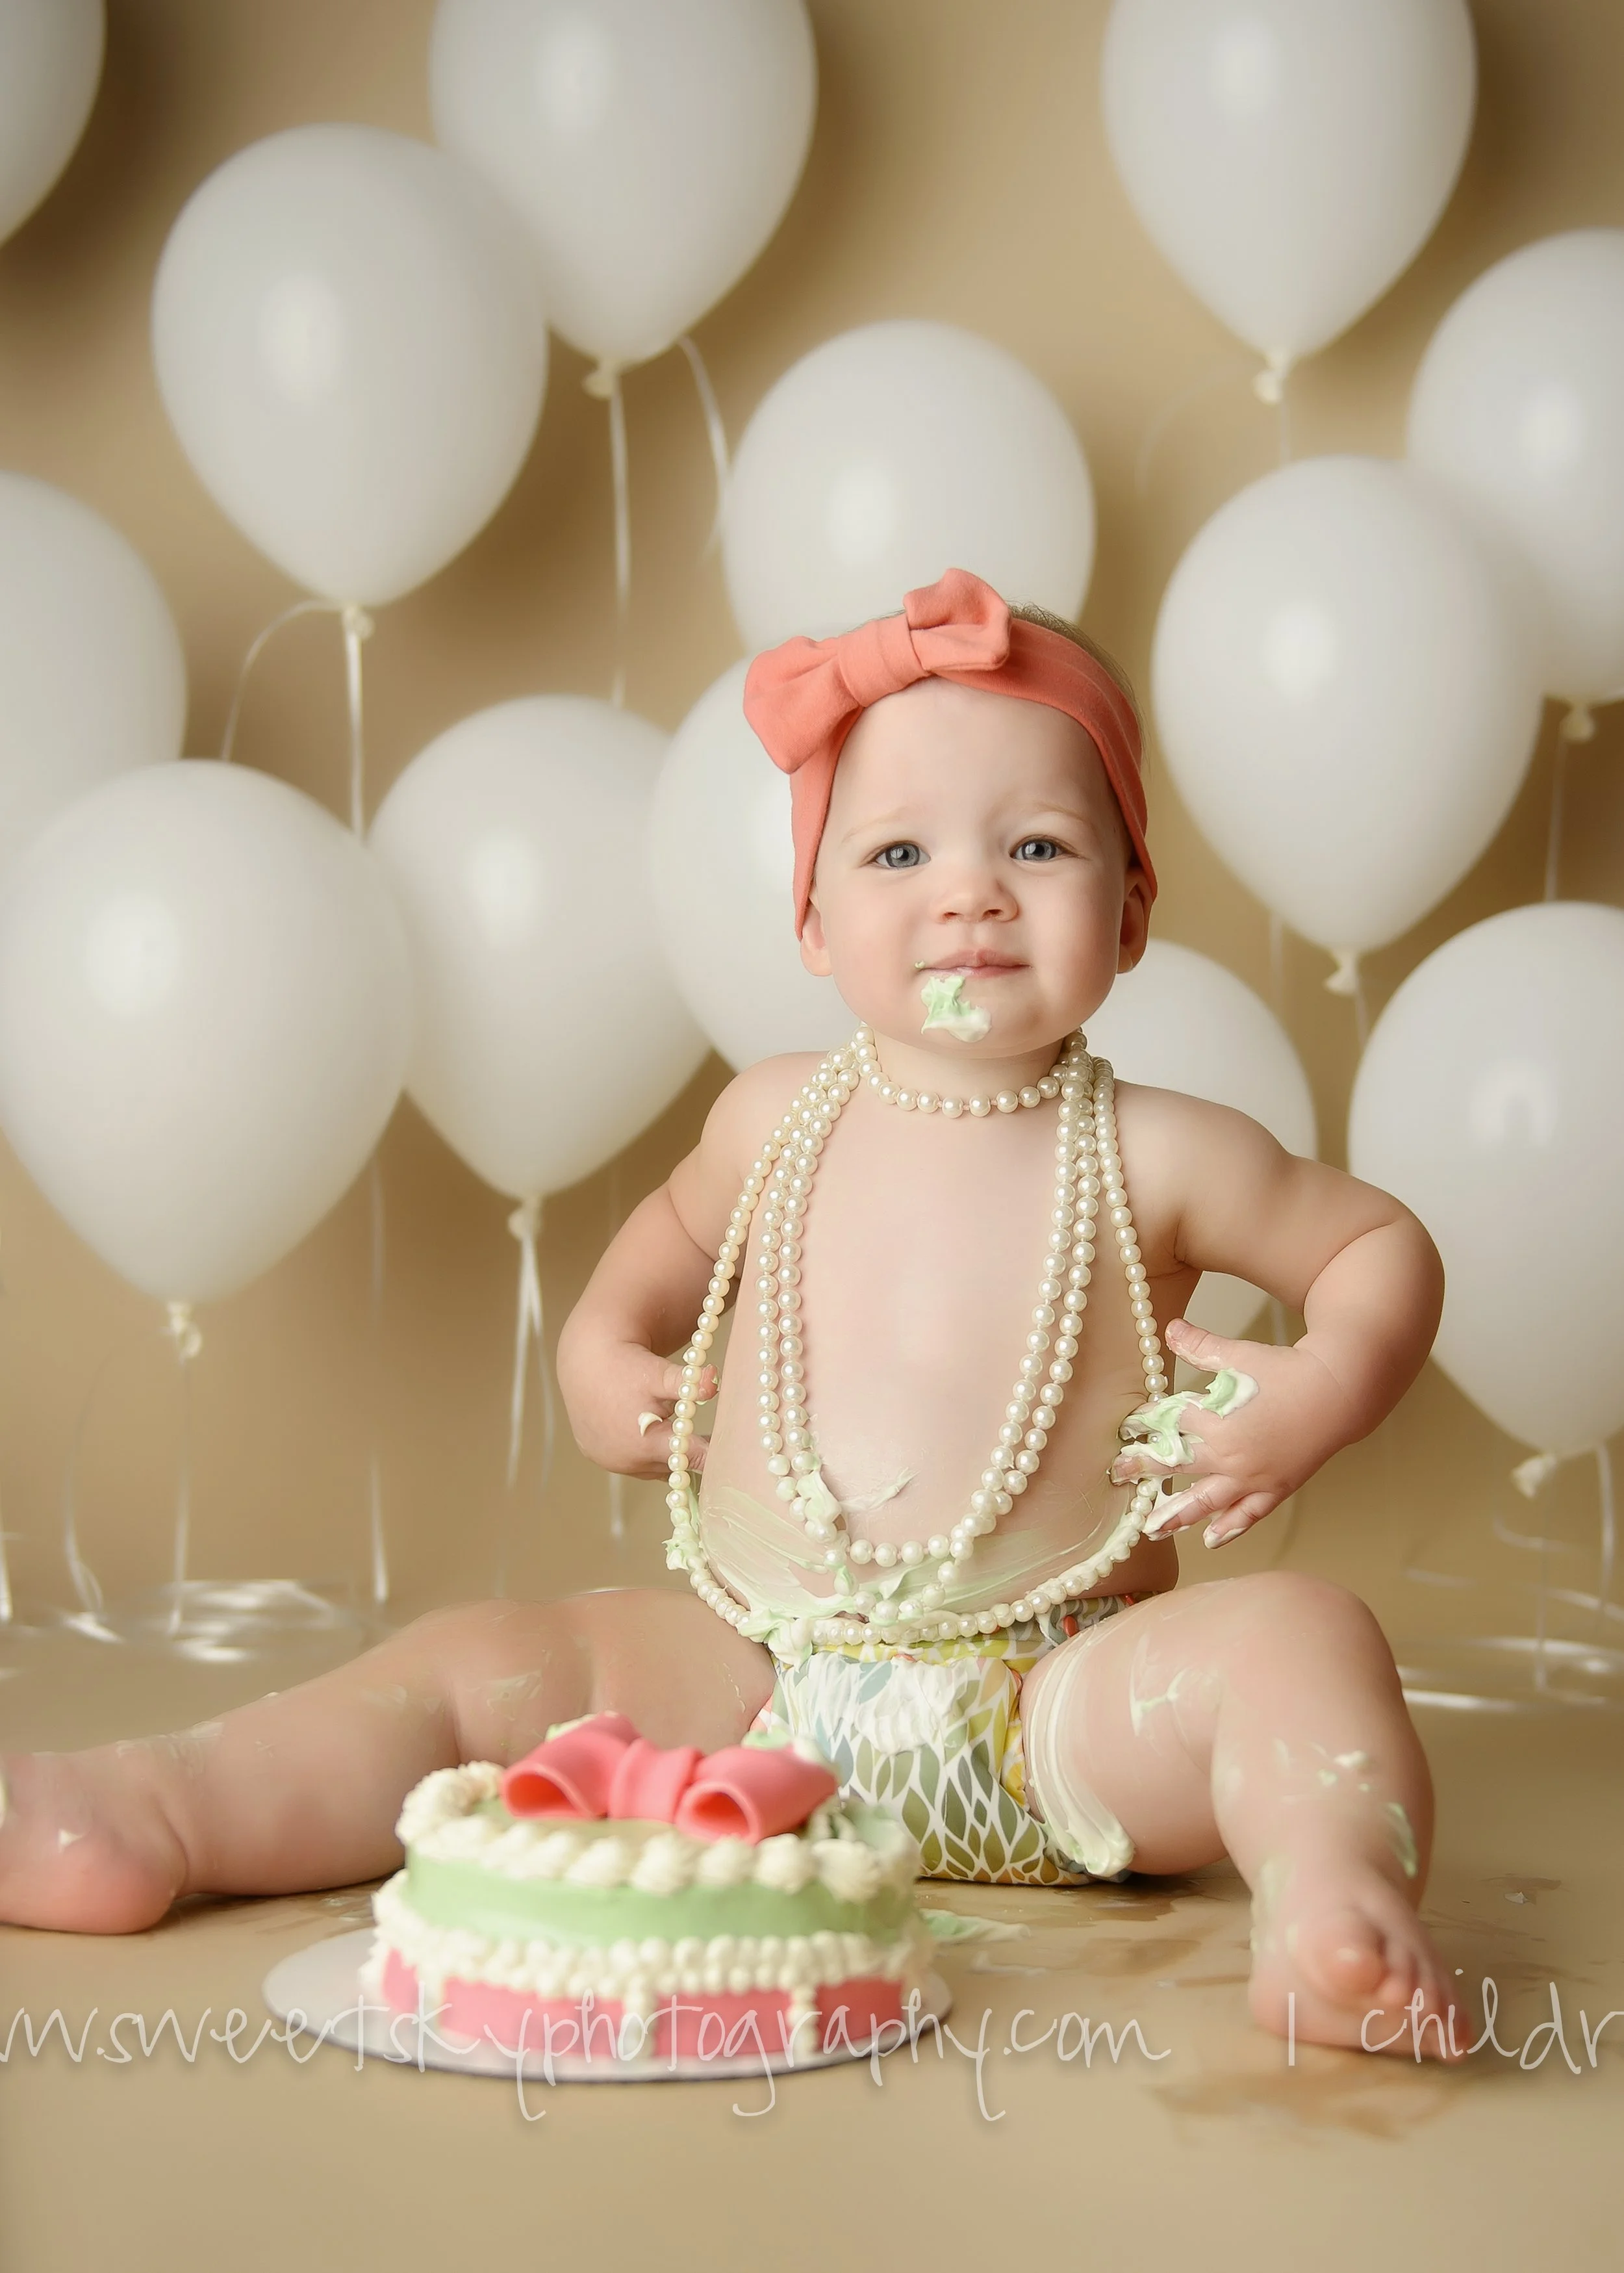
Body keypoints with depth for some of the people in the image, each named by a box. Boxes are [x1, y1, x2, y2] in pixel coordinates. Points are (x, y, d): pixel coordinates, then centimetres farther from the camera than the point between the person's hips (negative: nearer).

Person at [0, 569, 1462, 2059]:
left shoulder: (1156, 1157, -3)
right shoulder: (778, 1121, 6)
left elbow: (1384, 1243, 11)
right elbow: (684, 1222, 30)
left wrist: (1325, 1389, -9)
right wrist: (603, 1339, 12)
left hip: (1061, 1714, -2)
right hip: (751, 1687, 3)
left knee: (1297, 1633, -27)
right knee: (472, 1663, -11)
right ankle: (153, 1817, -16)